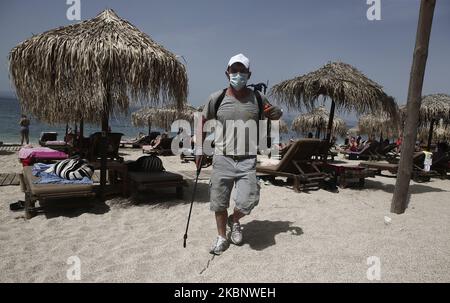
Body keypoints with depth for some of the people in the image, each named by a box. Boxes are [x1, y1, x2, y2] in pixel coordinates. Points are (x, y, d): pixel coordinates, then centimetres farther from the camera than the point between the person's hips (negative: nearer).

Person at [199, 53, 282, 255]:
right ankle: (221, 237, 32)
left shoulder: (258, 99, 0)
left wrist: (274, 113, -9)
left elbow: (276, 116, 16)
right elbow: (204, 123, 10)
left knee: (247, 202, -6)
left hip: (248, 159, 0)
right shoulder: (217, 98, -2)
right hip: (222, 157, 0)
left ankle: (234, 221, 30)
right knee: (219, 202, 8)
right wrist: (200, 150, 7)